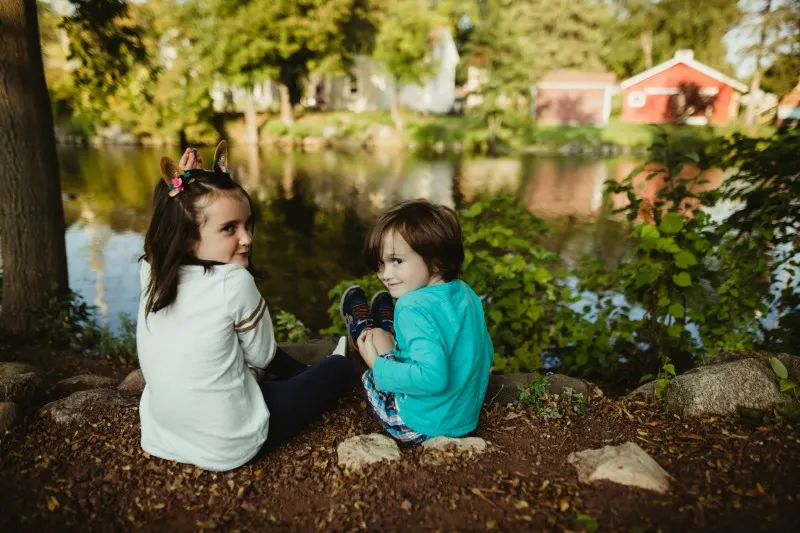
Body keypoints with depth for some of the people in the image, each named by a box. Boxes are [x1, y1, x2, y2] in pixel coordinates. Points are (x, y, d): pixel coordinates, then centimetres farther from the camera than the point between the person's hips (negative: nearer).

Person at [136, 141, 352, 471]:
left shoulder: (150, 274, -8)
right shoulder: (234, 283, -26)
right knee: (338, 368, 11)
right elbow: (263, 358, -12)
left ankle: (307, 374, 44)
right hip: (229, 449, -7)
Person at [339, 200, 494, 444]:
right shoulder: (466, 293, -4)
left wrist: (378, 366, -22)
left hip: (420, 426, -7)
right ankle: (388, 327, 56)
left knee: (378, 337, 12)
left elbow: (432, 377, -38)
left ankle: (361, 328, 45)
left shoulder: (414, 308, -28)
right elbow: (486, 354, 8)